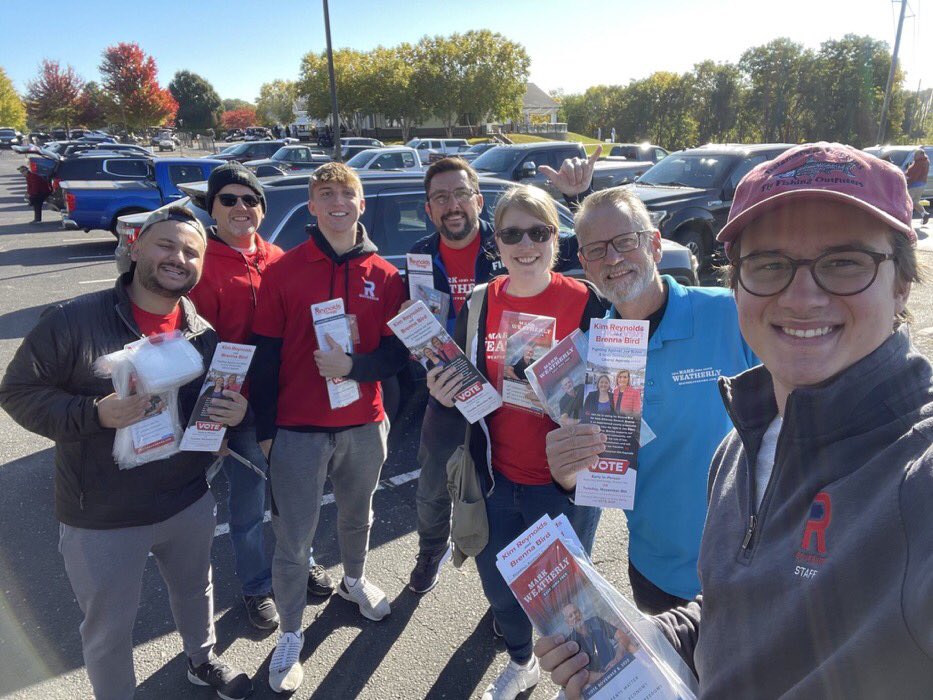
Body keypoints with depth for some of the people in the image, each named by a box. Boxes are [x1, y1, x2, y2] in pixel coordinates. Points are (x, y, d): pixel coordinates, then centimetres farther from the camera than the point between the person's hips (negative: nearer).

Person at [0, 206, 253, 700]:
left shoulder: (205, 335, -3)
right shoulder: (73, 320, -17)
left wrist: (235, 414, -15)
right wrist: (96, 414, -28)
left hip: (190, 505, 4)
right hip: (101, 520, -4)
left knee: (195, 592, 27)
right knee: (108, 631, 15)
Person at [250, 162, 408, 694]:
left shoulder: (386, 275, 0)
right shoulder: (283, 271, -4)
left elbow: (398, 351, -1)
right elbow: (266, 355, -3)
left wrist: (354, 366, -20)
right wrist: (264, 429, -4)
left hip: (364, 427, 2)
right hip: (297, 430, -2)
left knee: (358, 516, 24)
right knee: (293, 543, 6)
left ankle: (354, 580, 52)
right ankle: (291, 636, 28)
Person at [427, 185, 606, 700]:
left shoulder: (587, 303, -12)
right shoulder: (478, 306, -1)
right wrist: (445, 396, -12)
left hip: (565, 484, -4)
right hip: (497, 481, 4)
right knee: (500, 588, 22)